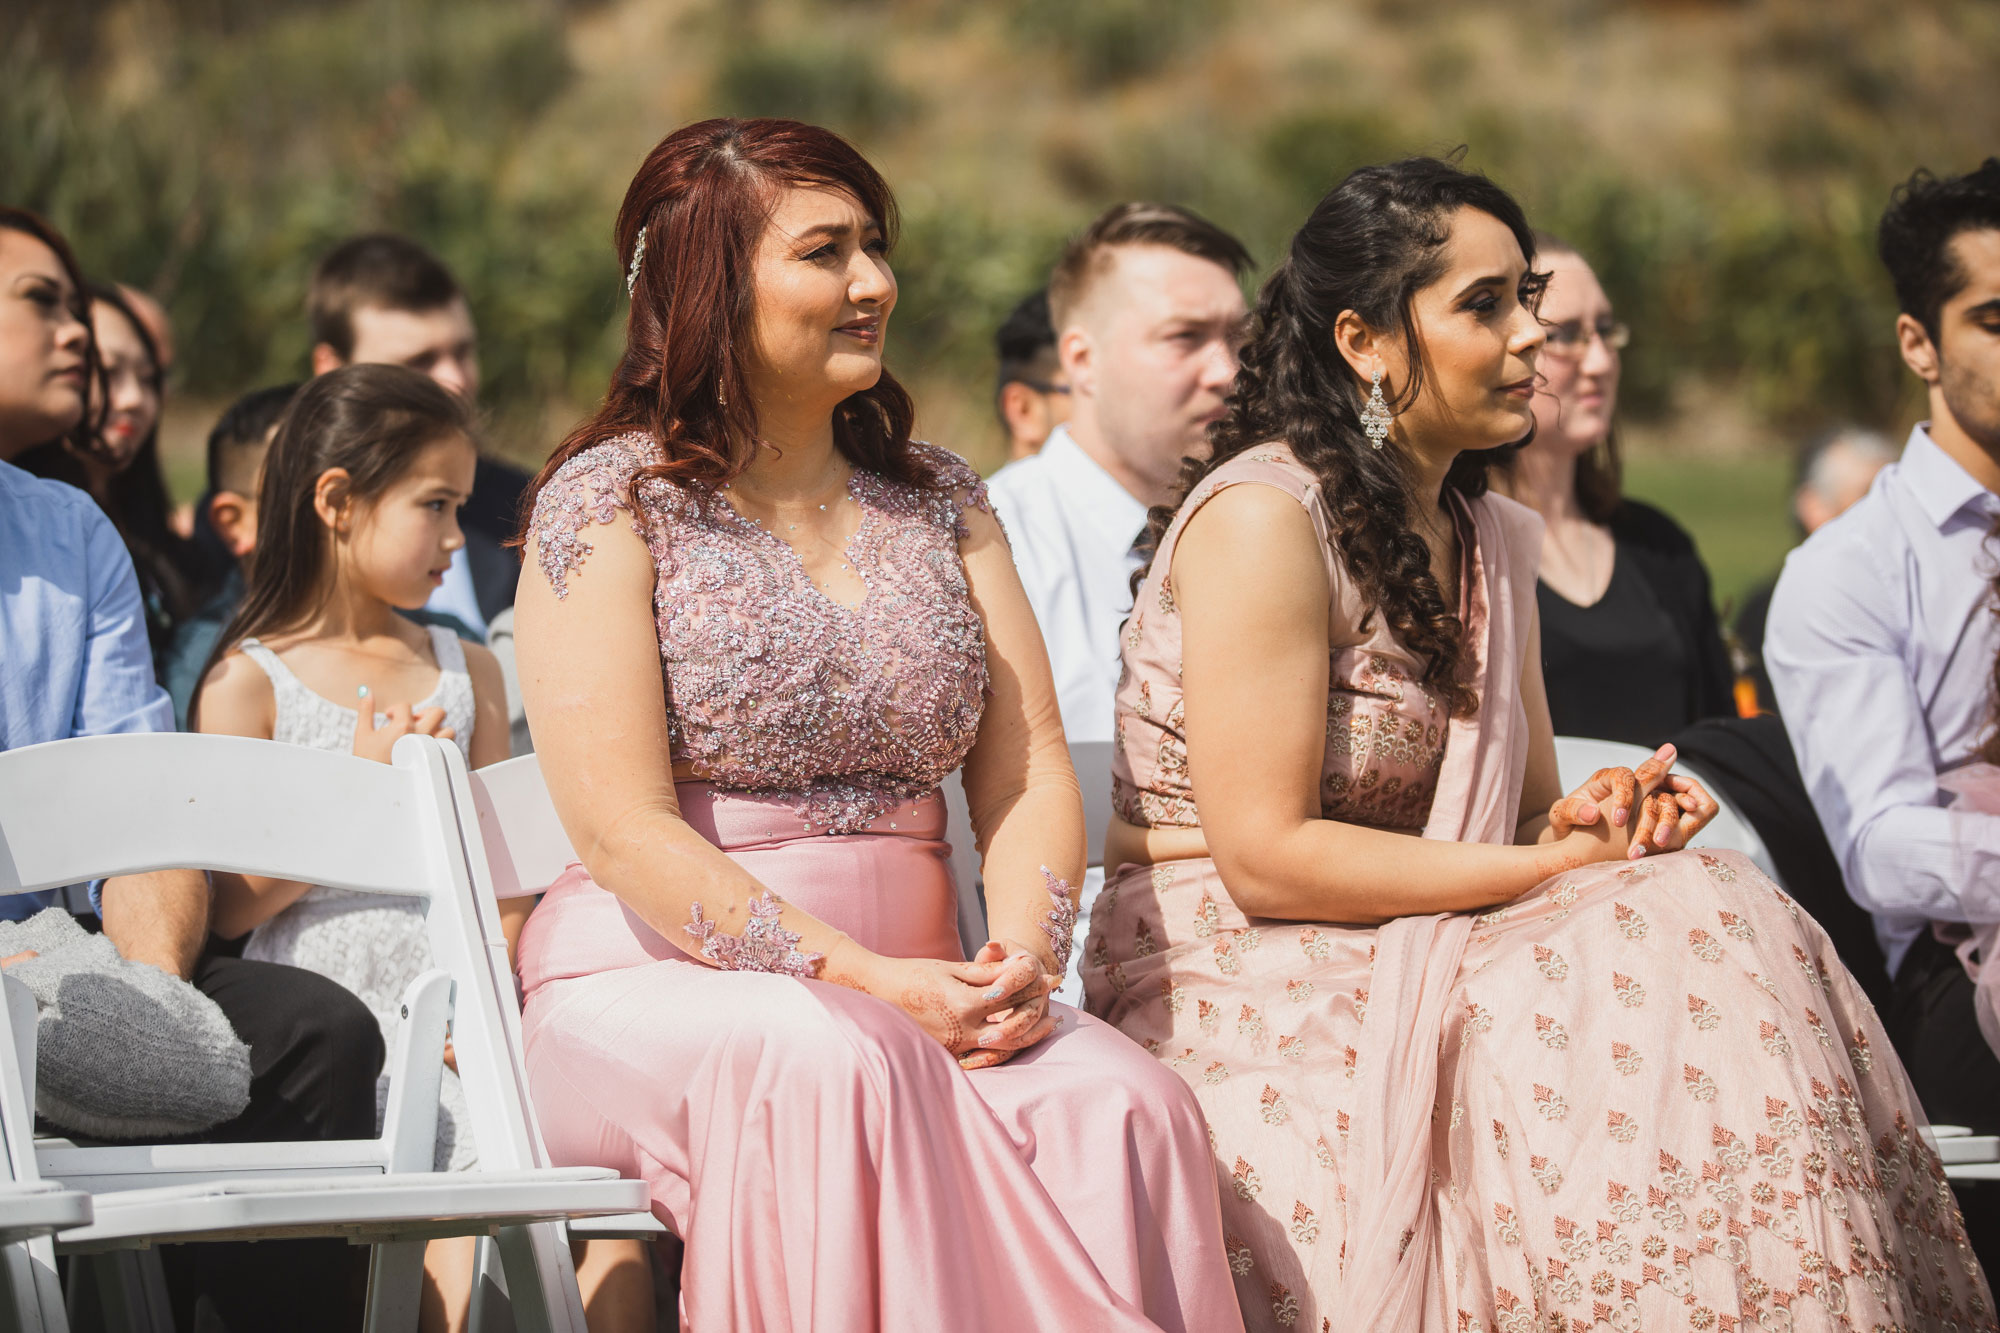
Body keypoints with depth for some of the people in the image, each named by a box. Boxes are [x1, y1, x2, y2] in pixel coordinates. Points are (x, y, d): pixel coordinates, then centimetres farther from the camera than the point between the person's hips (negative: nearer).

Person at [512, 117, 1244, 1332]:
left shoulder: (939, 499, 17)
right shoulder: (612, 503, -1)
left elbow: (1029, 768, 11)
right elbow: (624, 829, -11)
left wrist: (1029, 954, -11)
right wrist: (860, 978, -20)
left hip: (912, 990, 4)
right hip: (665, 983, -4)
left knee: (1125, 1105, -27)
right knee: (843, 1069, -38)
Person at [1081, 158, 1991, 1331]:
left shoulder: (1494, 539, 15)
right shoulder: (1264, 517, -12)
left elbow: (1523, 812, 18)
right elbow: (1265, 857, -17)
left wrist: (1591, 821, -7)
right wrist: (1550, 867, -15)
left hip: (1405, 970, 8)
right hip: (1247, 998, -8)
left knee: (1719, 918, -18)